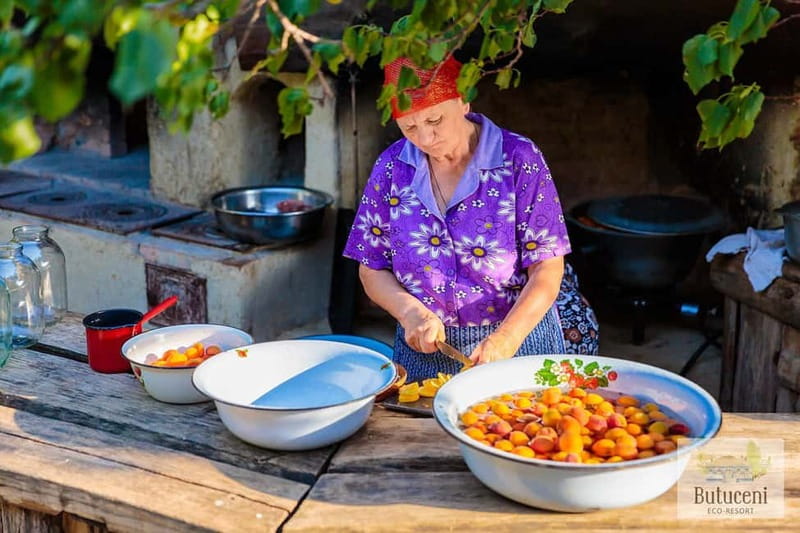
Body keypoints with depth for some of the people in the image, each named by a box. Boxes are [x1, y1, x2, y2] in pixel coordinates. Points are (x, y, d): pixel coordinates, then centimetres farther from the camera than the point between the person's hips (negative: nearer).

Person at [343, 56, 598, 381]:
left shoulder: (519, 159, -9)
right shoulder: (391, 168, 0)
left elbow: (547, 269, -11)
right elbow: (372, 269, 5)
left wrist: (506, 339, -24)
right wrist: (410, 311, -15)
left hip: (517, 339, -2)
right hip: (424, 350, 2)